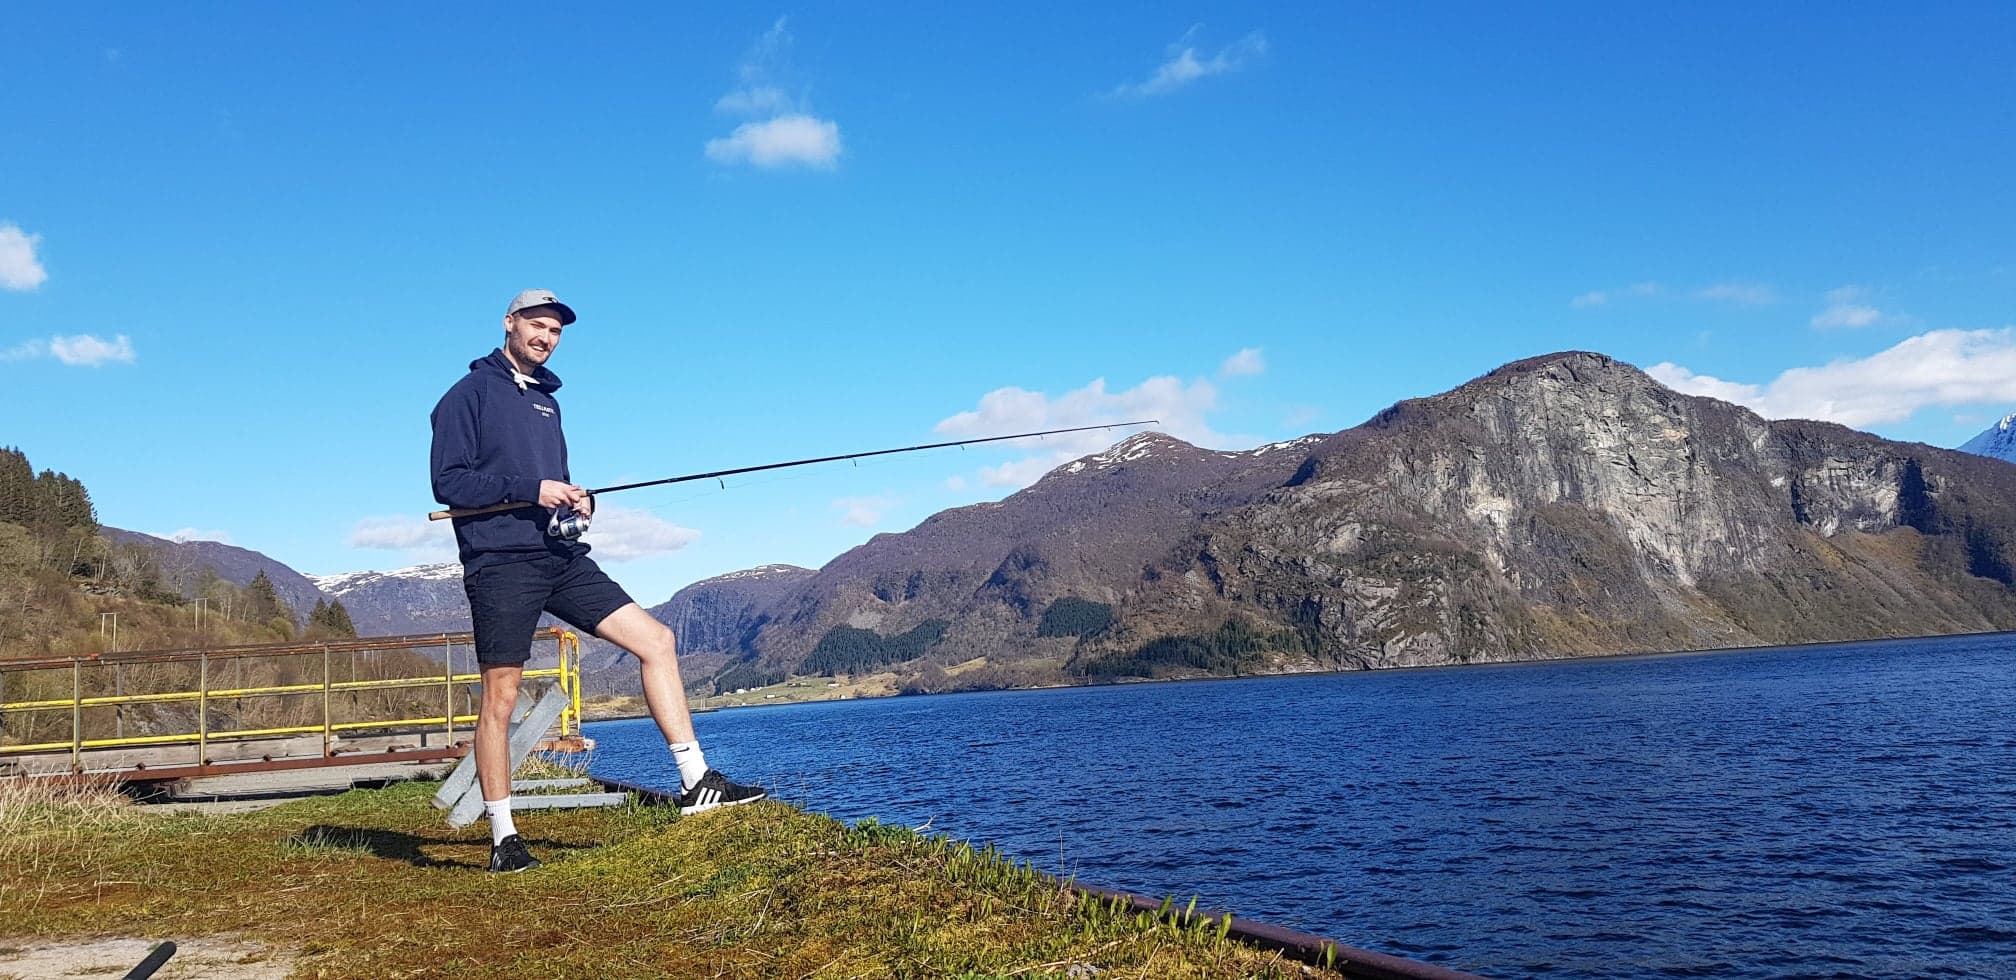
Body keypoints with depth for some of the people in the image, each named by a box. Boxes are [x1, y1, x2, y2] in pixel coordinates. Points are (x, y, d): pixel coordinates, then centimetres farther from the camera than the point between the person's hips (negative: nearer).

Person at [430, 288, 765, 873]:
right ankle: (503, 840, 8)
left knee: (655, 639, -3)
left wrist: (580, 502, 5)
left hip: (561, 557, 7)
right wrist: (531, 490, -16)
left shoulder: (547, 400, 23)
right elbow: (448, 482, -9)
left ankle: (695, 782, -2)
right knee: (500, 699, -3)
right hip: (501, 563, -7)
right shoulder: (470, 394, 0)